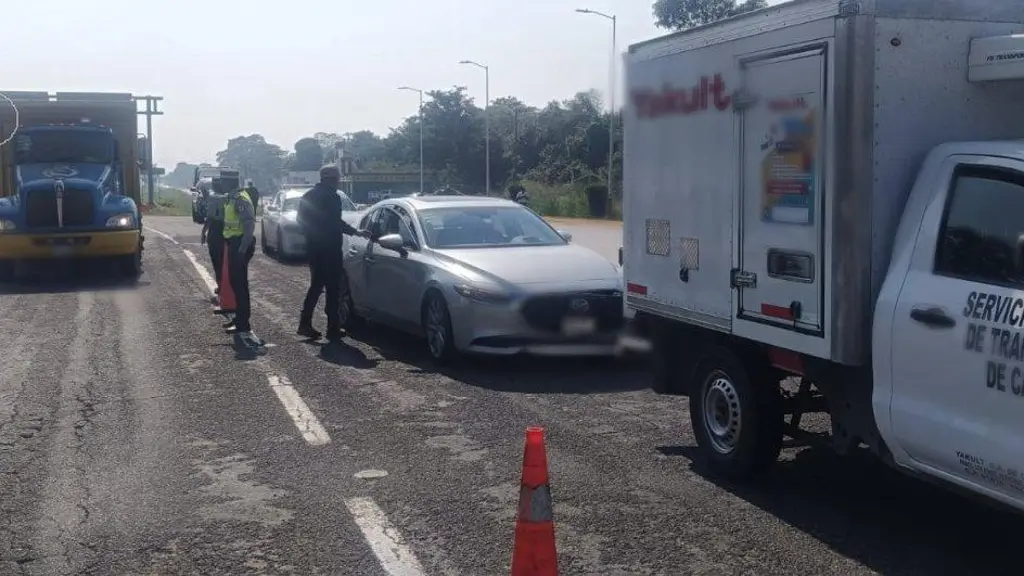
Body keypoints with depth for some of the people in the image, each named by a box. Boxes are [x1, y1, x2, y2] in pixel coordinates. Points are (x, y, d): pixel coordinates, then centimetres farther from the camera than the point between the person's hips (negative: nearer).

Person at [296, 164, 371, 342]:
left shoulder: (308, 196, 11)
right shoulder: (332, 197, -14)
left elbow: (301, 220, 14)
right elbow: (335, 223, -18)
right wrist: (356, 232, -9)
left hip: (313, 248, 8)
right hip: (329, 248, -8)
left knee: (316, 285, 17)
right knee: (332, 289, -1)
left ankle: (305, 323, 12)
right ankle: (332, 329, 1)